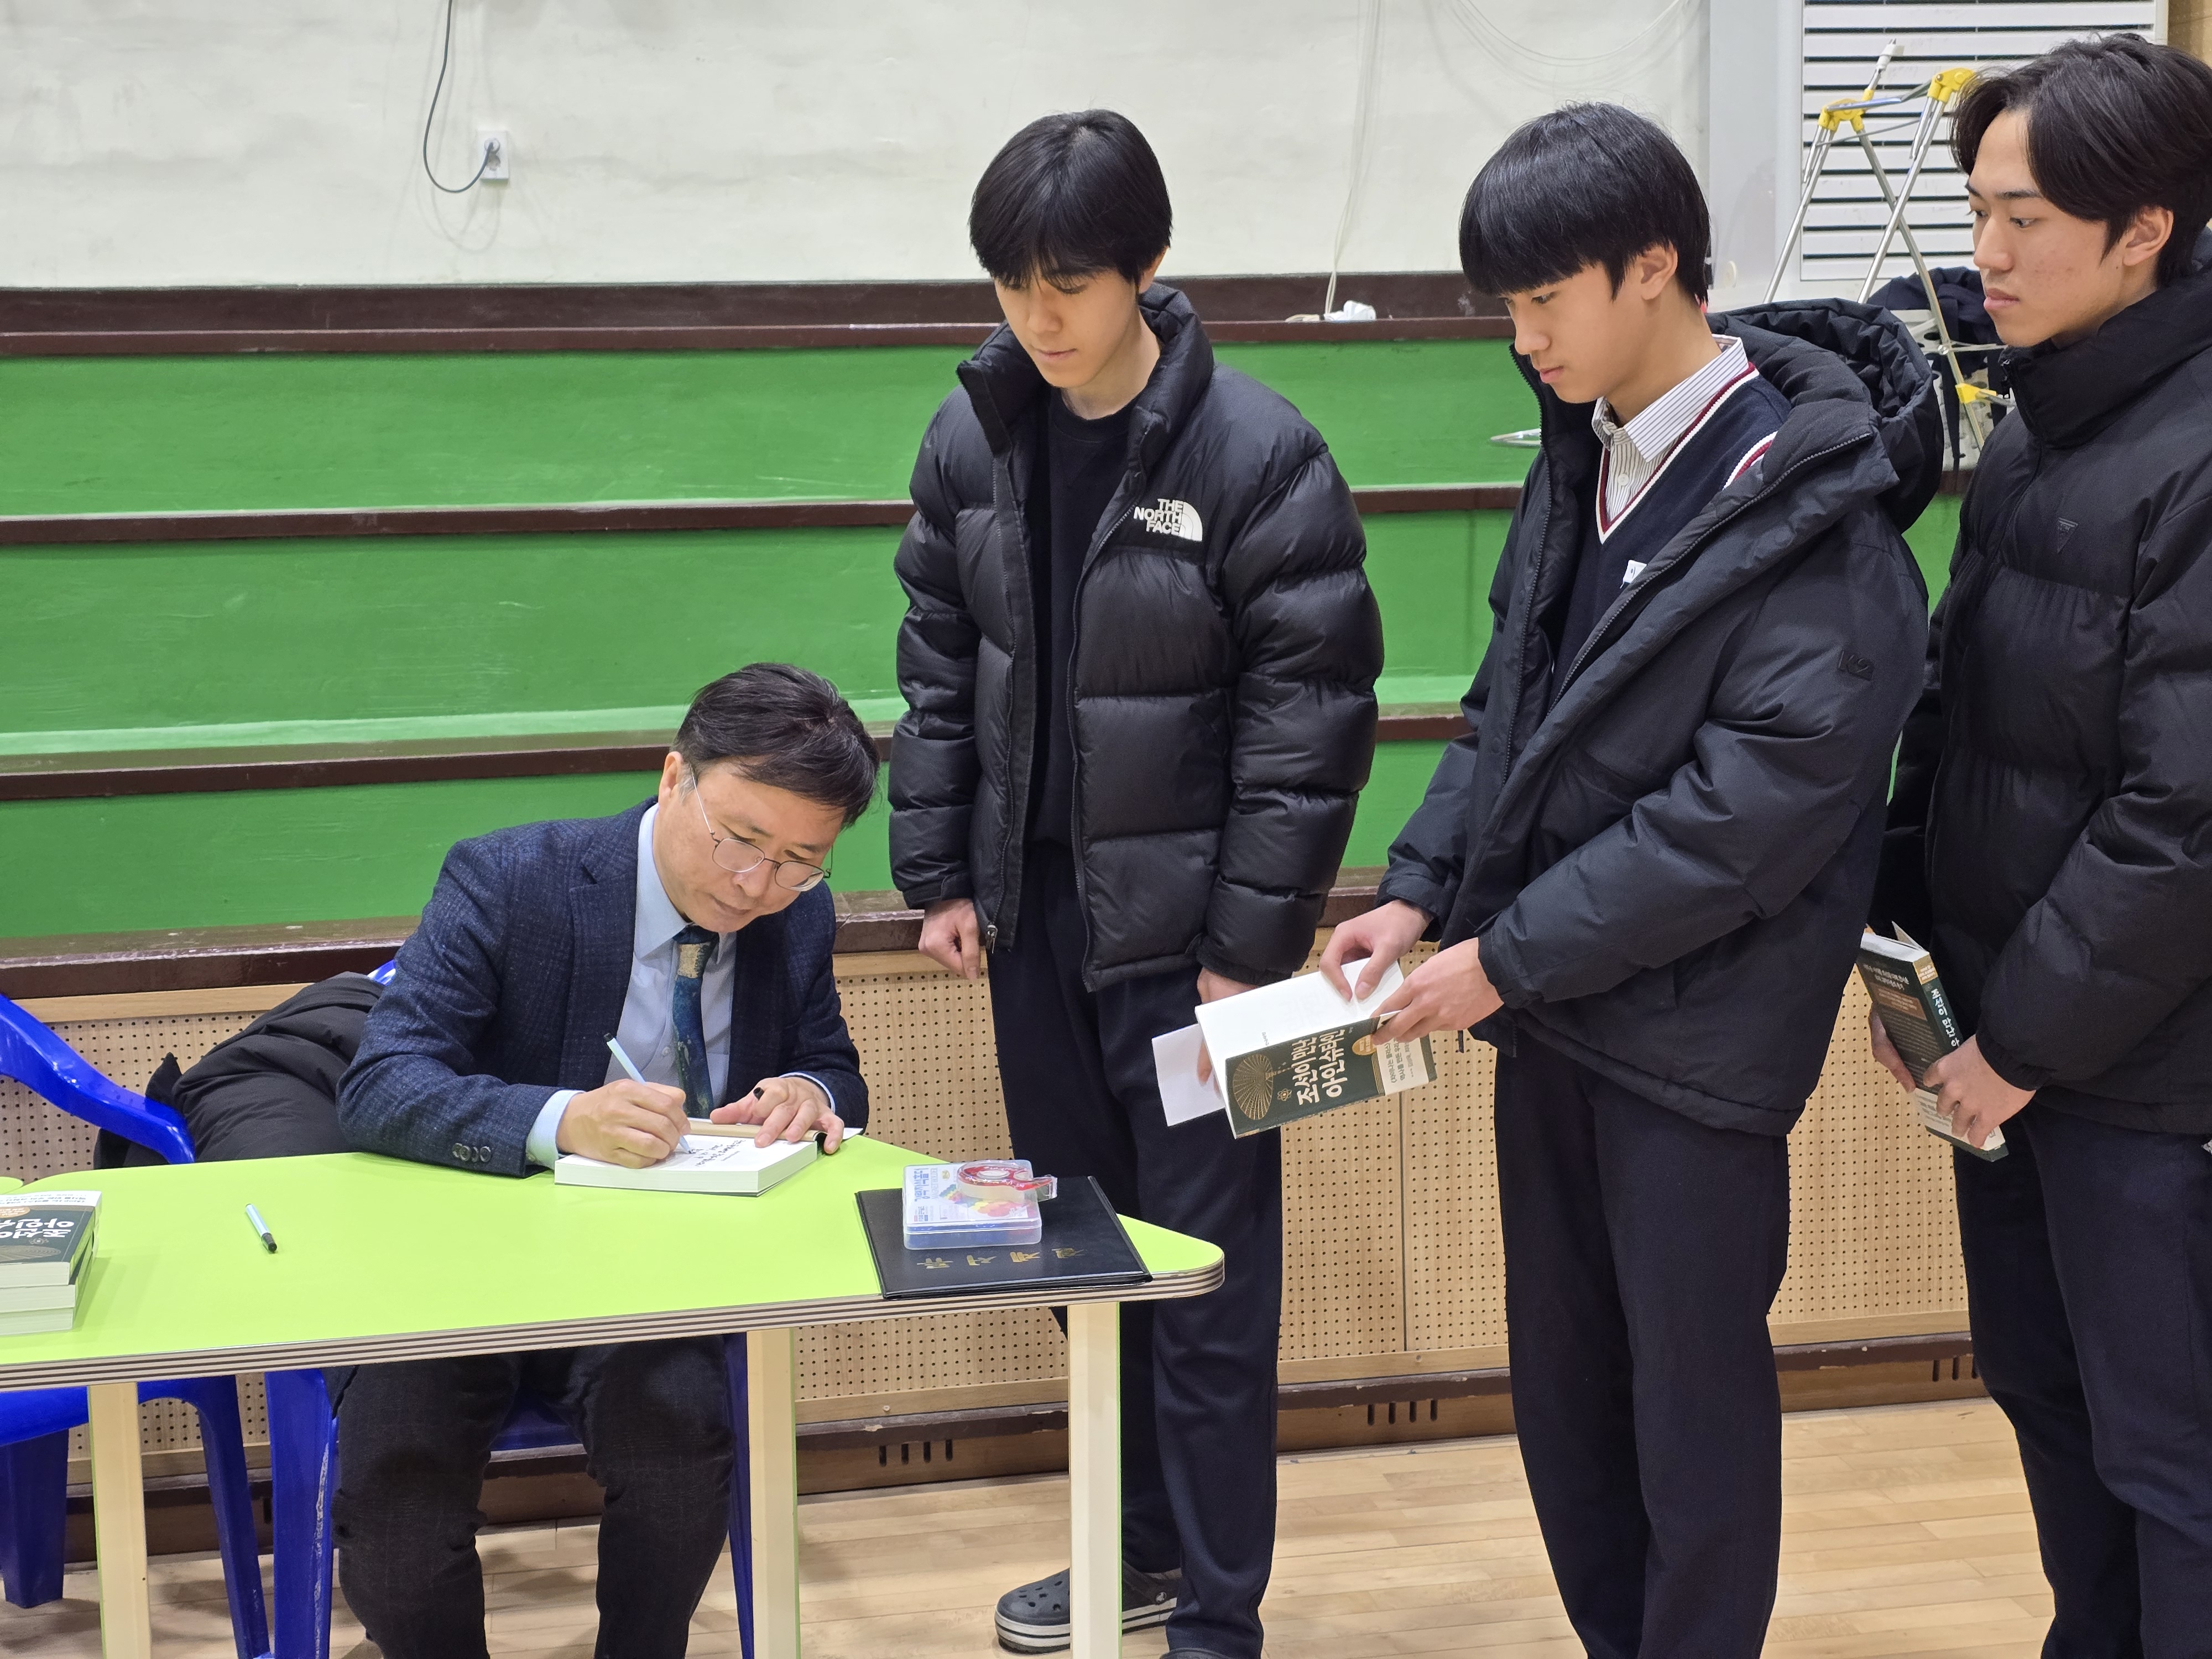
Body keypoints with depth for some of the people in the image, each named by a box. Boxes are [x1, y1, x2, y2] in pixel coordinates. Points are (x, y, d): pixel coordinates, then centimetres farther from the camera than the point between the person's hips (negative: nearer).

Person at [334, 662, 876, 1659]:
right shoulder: (508, 881, -13)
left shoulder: (798, 917, 0)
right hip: (468, 1262, -2)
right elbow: (377, 1089, -20)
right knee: (394, 1474, -28)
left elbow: (838, 1075, 13)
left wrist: (810, 1093, -14)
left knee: (675, 1435, -29)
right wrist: (561, 1121, -39)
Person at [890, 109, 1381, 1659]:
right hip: (1032, 908, 5)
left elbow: (1312, 713, -13)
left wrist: (1253, 942, -15)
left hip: (1185, 924, -5)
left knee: (1208, 1275, 1)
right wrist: (938, 874, 6)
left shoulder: (1258, 452, -15)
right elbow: (939, 663, 10)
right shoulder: (975, 435, 0)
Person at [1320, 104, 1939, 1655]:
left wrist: (1505, 954, -18)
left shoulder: (1812, 510, -19)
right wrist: (1423, 888, 0)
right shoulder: (1584, 453, 4)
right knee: (1561, 1381, 17)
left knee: (1694, 1396, 6)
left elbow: (1749, 814, -22)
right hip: (1551, 1003, 7)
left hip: (1695, 1031, -7)